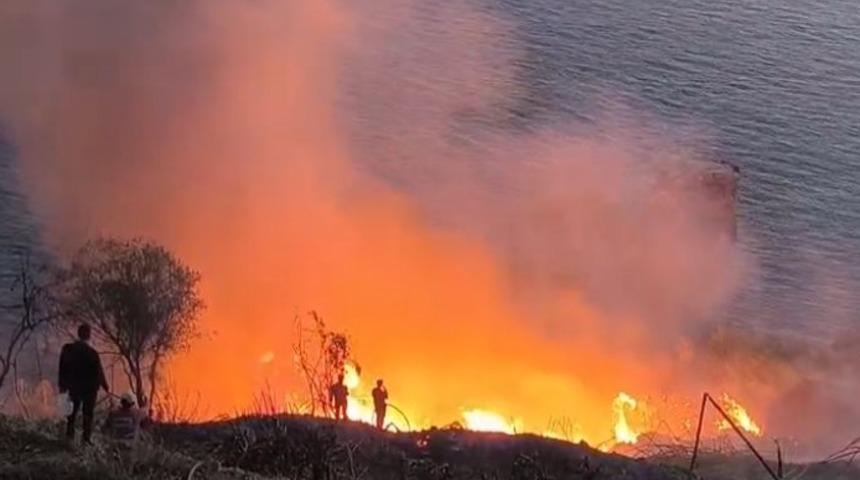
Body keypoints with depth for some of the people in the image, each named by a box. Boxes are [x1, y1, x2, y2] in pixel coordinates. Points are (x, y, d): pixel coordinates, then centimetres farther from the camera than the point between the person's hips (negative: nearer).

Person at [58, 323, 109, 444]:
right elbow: (99, 372, -12)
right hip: (89, 388, -4)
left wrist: (62, 385, 12)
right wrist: (106, 387, 0)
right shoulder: (91, 353, -20)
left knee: (73, 410, 19)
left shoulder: (67, 349, -7)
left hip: (73, 386, 4)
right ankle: (87, 438, 6)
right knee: (88, 413, 7)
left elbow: (62, 369, 1)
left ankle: (69, 434, 17)